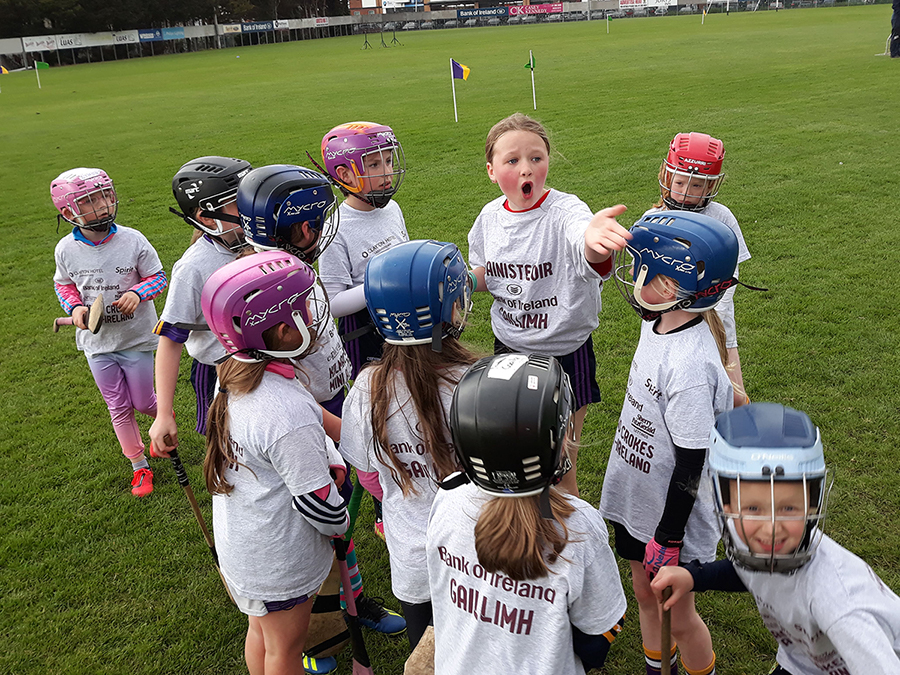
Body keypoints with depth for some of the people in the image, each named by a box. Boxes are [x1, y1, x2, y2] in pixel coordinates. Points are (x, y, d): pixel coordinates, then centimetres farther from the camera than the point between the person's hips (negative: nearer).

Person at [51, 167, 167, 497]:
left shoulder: (132, 240, -15)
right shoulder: (66, 249, -9)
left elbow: (157, 276, -4)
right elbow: (64, 283, 8)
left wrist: (137, 293, -24)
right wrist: (75, 307, -11)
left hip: (136, 338, -2)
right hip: (97, 343, 2)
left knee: (142, 403, 9)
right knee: (119, 408, 11)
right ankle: (139, 467, 29)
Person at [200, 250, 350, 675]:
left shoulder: (232, 374, -9)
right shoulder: (289, 415, -36)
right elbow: (316, 500, -25)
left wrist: (325, 457, 7)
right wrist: (339, 523, -4)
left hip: (238, 541, 8)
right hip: (280, 560, -8)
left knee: (261, 631, 29)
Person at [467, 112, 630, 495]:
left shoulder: (565, 211, -22)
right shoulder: (490, 217, -4)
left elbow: (589, 255, -45)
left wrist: (594, 240, -70)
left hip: (565, 354, -4)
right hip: (508, 351, 4)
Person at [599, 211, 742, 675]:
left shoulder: (691, 365, -32)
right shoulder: (655, 324, -5)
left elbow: (690, 466, -25)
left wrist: (668, 539, -16)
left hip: (672, 515, -8)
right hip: (635, 499, 8)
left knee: (679, 617, 13)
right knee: (645, 597, 26)